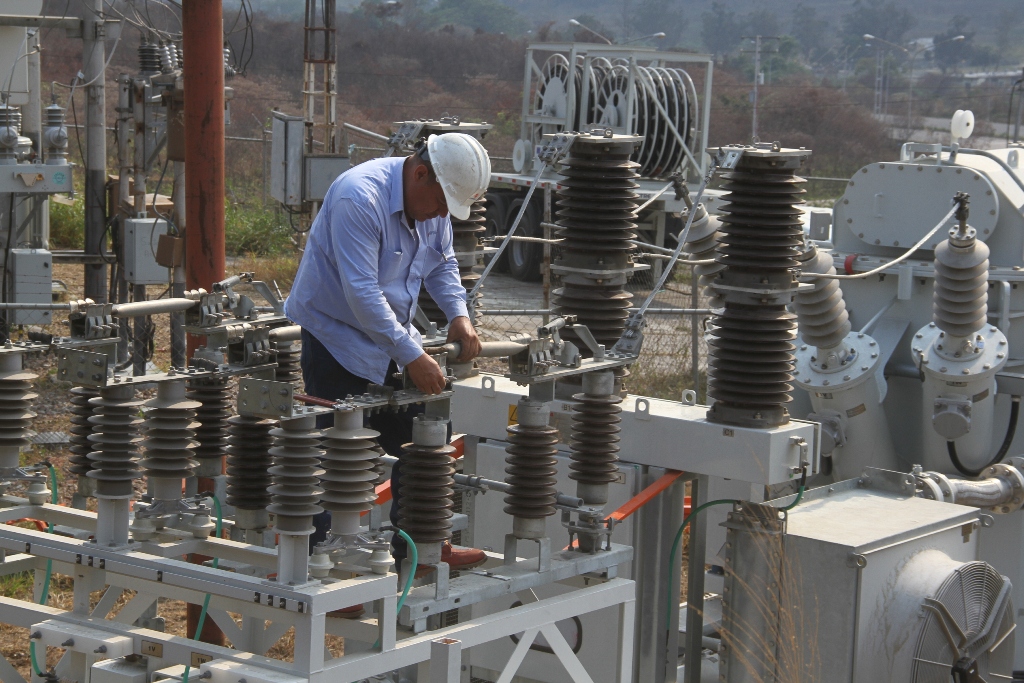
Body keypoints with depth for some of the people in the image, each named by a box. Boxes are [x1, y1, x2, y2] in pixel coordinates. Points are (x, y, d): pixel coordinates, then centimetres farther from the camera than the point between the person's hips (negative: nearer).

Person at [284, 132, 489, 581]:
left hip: (389, 339, 8)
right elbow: (362, 293, -32)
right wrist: (412, 358, -32)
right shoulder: (360, 199, -28)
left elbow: (442, 264, 16)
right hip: (337, 338, -8)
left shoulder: (434, 202, 0)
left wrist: (458, 313, -3)